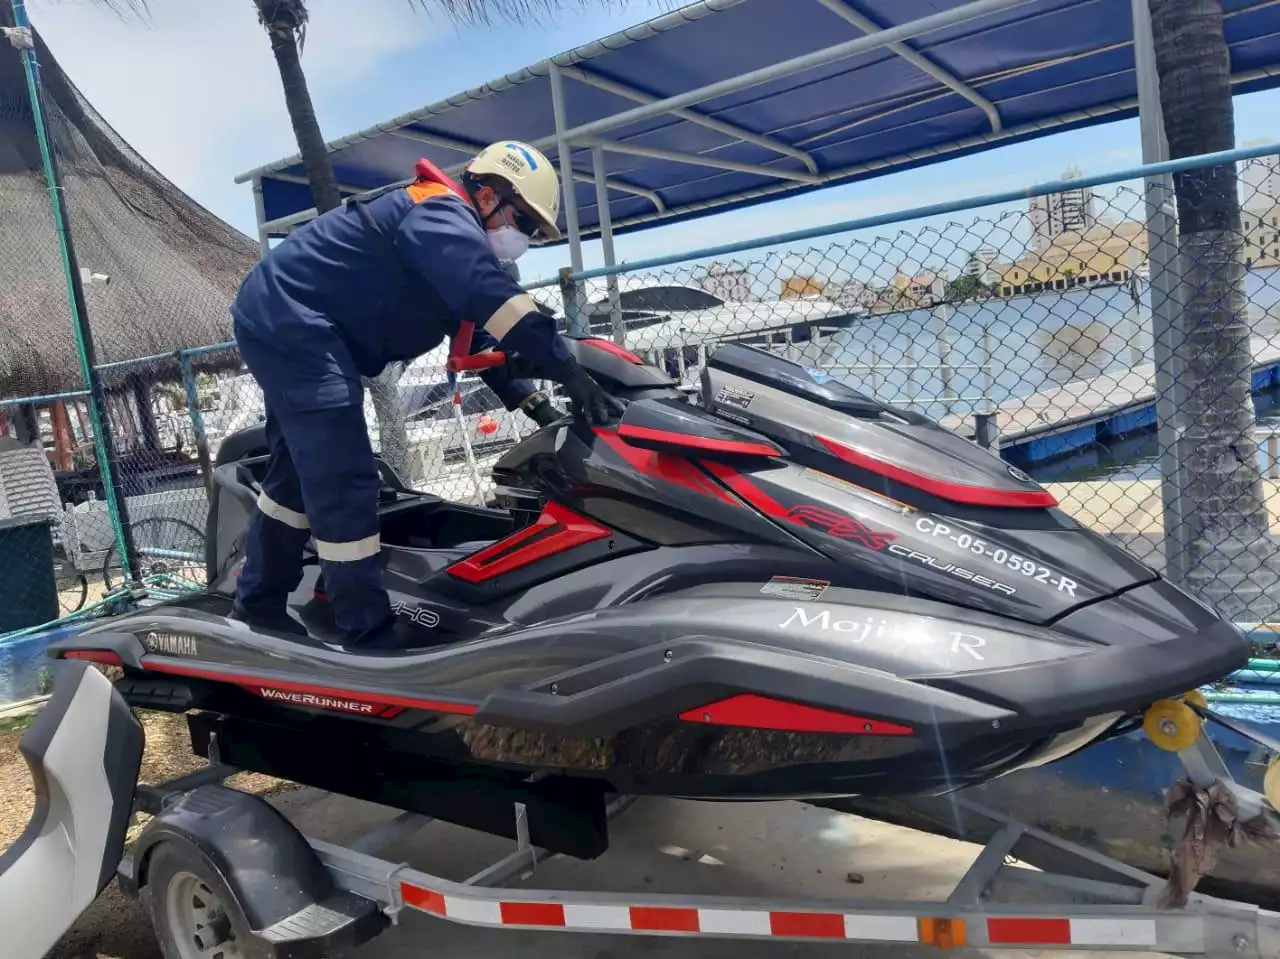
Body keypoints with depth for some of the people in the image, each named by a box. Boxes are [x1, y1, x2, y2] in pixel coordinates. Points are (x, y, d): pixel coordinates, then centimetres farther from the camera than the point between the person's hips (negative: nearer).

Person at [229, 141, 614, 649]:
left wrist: (535, 404, 7)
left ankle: (257, 603, 33)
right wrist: (568, 370, -34)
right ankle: (371, 637, -10)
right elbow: (493, 297, -31)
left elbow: (477, 336, 17)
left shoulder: (446, 232, 18)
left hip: (284, 324, 11)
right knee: (343, 483, -14)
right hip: (292, 323, -11)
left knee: (300, 471, 19)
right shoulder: (441, 212, -13)